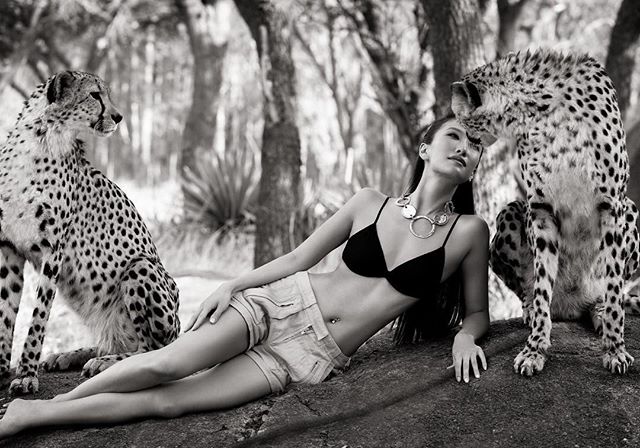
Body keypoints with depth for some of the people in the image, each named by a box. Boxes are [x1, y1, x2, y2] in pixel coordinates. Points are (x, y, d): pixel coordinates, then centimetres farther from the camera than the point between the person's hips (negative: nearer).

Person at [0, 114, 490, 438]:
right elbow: (297, 259, 8)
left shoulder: (468, 232, -3)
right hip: (280, 304, 1)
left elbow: (477, 312, 9)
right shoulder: (369, 204, 1)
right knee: (166, 365, -21)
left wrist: (465, 337, -13)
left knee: (168, 401, -13)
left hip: (318, 356, -1)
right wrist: (233, 284, -3)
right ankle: (40, 405, 0)